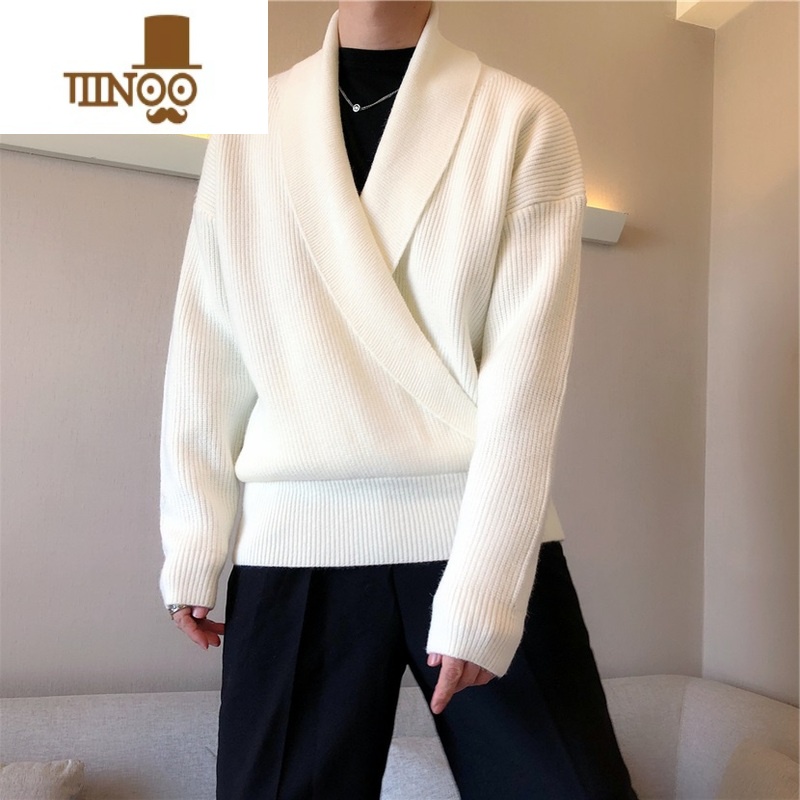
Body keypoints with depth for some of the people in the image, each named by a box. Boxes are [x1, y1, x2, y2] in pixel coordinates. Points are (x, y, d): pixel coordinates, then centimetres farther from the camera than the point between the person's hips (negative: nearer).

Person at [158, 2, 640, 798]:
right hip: (296, 535, 2)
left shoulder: (523, 123, 2)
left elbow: (528, 361, -7)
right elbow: (205, 350, 6)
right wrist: (193, 543, 4)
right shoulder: (246, 131, 9)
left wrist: (484, 582, -12)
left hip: (484, 526, -1)